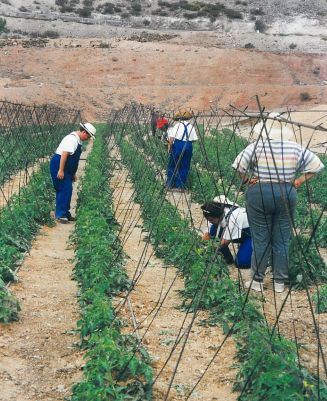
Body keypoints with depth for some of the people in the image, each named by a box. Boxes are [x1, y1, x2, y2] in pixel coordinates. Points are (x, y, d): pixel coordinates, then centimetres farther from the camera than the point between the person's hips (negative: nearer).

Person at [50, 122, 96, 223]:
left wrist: (73, 173, 22)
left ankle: (65, 213, 21)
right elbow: (64, 154, -25)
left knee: (67, 190, 13)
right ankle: (60, 215, -7)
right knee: (65, 189, -11)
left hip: (66, 168, 10)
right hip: (58, 166, -10)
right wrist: (61, 170, -27)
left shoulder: (77, 140, 13)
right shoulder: (72, 139, -18)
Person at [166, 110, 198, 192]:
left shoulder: (177, 125, -6)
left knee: (173, 166, 10)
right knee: (184, 167, 10)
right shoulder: (191, 127, 5)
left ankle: (170, 185, 15)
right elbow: (194, 139, 1)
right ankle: (181, 186, 12)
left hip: (178, 145, -3)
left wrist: (169, 147, -4)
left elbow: (172, 138, -13)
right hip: (188, 147, 3)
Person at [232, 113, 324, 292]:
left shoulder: (257, 146, -8)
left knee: (260, 239, 7)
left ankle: (257, 281, 15)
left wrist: (246, 180, -5)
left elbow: (239, 164, -18)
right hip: (287, 195, 2)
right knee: (282, 240, 10)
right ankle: (279, 282, 17)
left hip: (259, 194, -2)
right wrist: (299, 182, 4)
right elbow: (315, 165, 4)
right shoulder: (295, 148, 1)